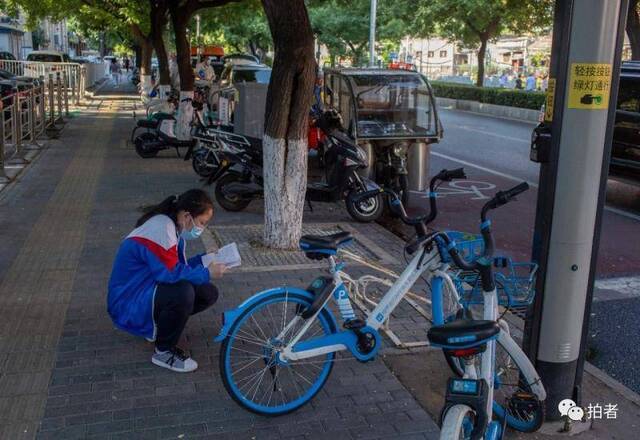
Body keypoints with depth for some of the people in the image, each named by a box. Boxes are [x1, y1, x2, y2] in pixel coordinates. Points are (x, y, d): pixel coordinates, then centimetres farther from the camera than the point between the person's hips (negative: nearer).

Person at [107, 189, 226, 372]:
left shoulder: (174, 227, 5)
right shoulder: (160, 230, -25)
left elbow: (178, 266, 9)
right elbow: (171, 274, -30)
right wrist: (207, 273, -20)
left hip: (150, 288, 10)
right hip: (128, 303, -10)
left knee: (209, 293, 0)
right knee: (183, 293, -35)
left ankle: (158, 326, 13)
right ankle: (164, 352, -13)